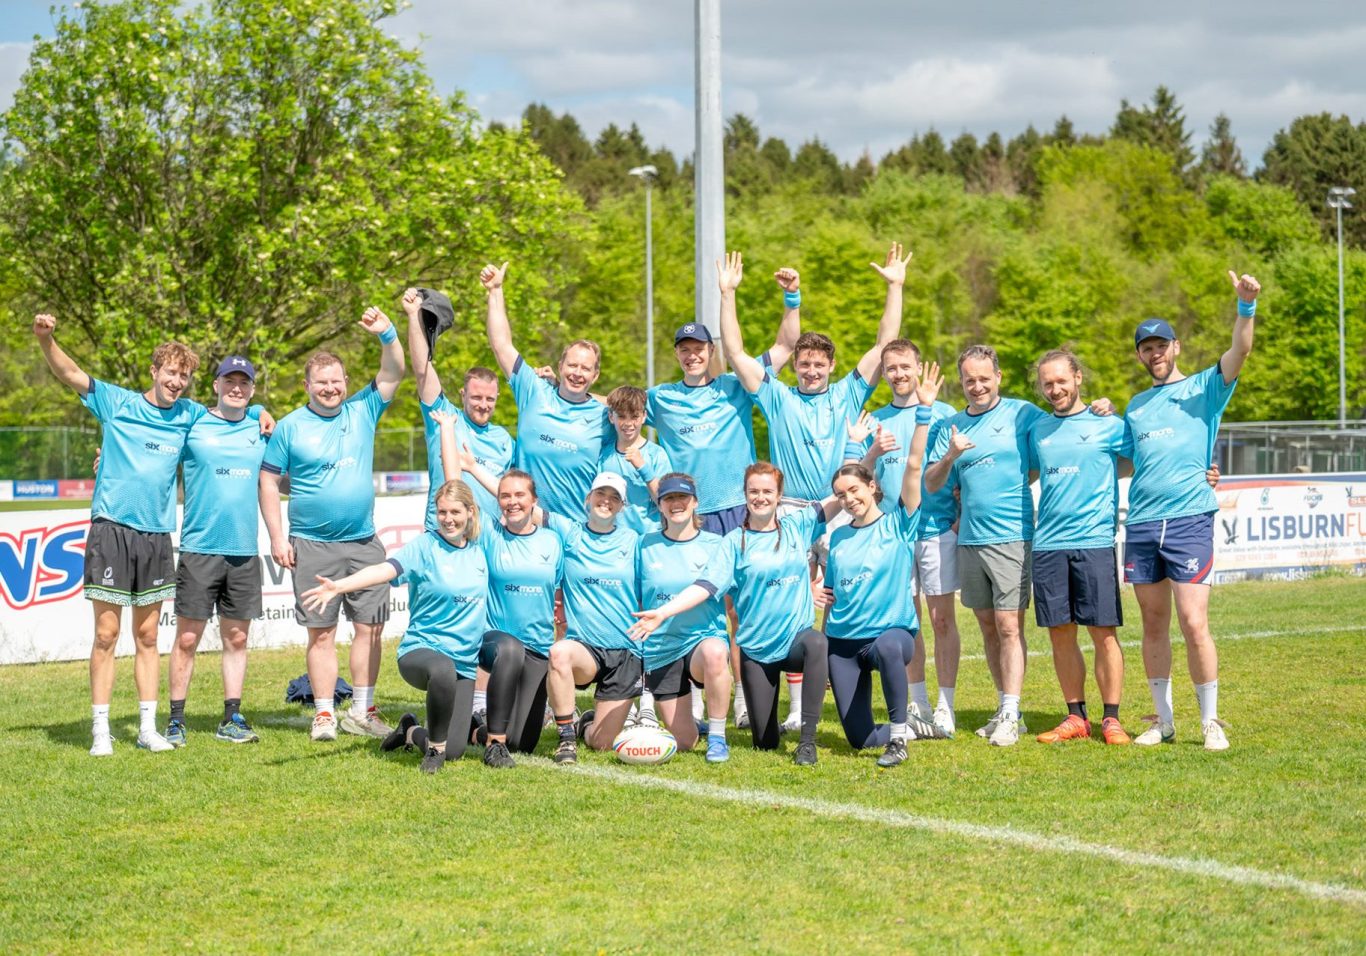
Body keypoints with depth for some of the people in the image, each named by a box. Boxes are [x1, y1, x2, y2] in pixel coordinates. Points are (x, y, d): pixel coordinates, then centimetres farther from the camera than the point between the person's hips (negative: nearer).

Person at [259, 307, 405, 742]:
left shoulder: (363, 411, 6)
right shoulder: (290, 427, 0)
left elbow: (394, 373, 0)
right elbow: (268, 481, 2)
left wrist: (386, 334, -17)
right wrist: (277, 537, -4)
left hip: (363, 543, 2)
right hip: (313, 546, -2)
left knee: (369, 628, 4)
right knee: (321, 633, 0)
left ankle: (362, 712, 12)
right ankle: (324, 714, 6)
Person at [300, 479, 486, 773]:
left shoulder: (479, 548, 6)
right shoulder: (424, 546, -9)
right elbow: (385, 569, -27)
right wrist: (339, 586, -41)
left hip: (464, 661, 5)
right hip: (420, 650, -5)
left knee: (453, 751, -7)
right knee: (443, 670, -43)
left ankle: (411, 732, 30)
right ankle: (434, 748, -17)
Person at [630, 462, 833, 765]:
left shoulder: (796, 527, 5)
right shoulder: (735, 542, -1)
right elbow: (706, 585, -11)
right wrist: (662, 612, -25)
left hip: (796, 638, 0)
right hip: (756, 647, 0)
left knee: (816, 643, -39)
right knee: (764, 744, 1)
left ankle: (808, 740, -32)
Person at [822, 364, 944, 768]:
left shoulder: (898, 523, -1)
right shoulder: (838, 537, 10)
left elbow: (913, 467, -11)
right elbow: (830, 597, 15)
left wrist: (924, 412, -18)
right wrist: (820, 646, 6)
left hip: (893, 629, -4)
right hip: (843, 641, 4)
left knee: (888, 647, -43)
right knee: (858, 738, -4)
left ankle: (899, 733, -26)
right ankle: (894, 730, 31)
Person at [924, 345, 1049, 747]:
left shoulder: (1022, 414, 0)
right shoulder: (953, 425, 11)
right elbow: (932, 485, 6)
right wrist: (950, 455, -9)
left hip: (1012, 537, -5)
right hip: (969, 540, 5)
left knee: (1009, 627, -9)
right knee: (988, 628, 10)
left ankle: (1011, 716, -8)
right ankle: (1005, 709, 18)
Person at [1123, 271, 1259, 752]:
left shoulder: (1204, 388, 5)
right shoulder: (1136, 406, 20)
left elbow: (1240, 351, -12)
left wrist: (1246, 306, -26)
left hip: (1190, 520, -5)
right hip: (1141, 526, 5)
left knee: (1194, 626, -10)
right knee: (1154, 627, 8)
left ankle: (1211, 722, 0)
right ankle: (1163, 720, 17)